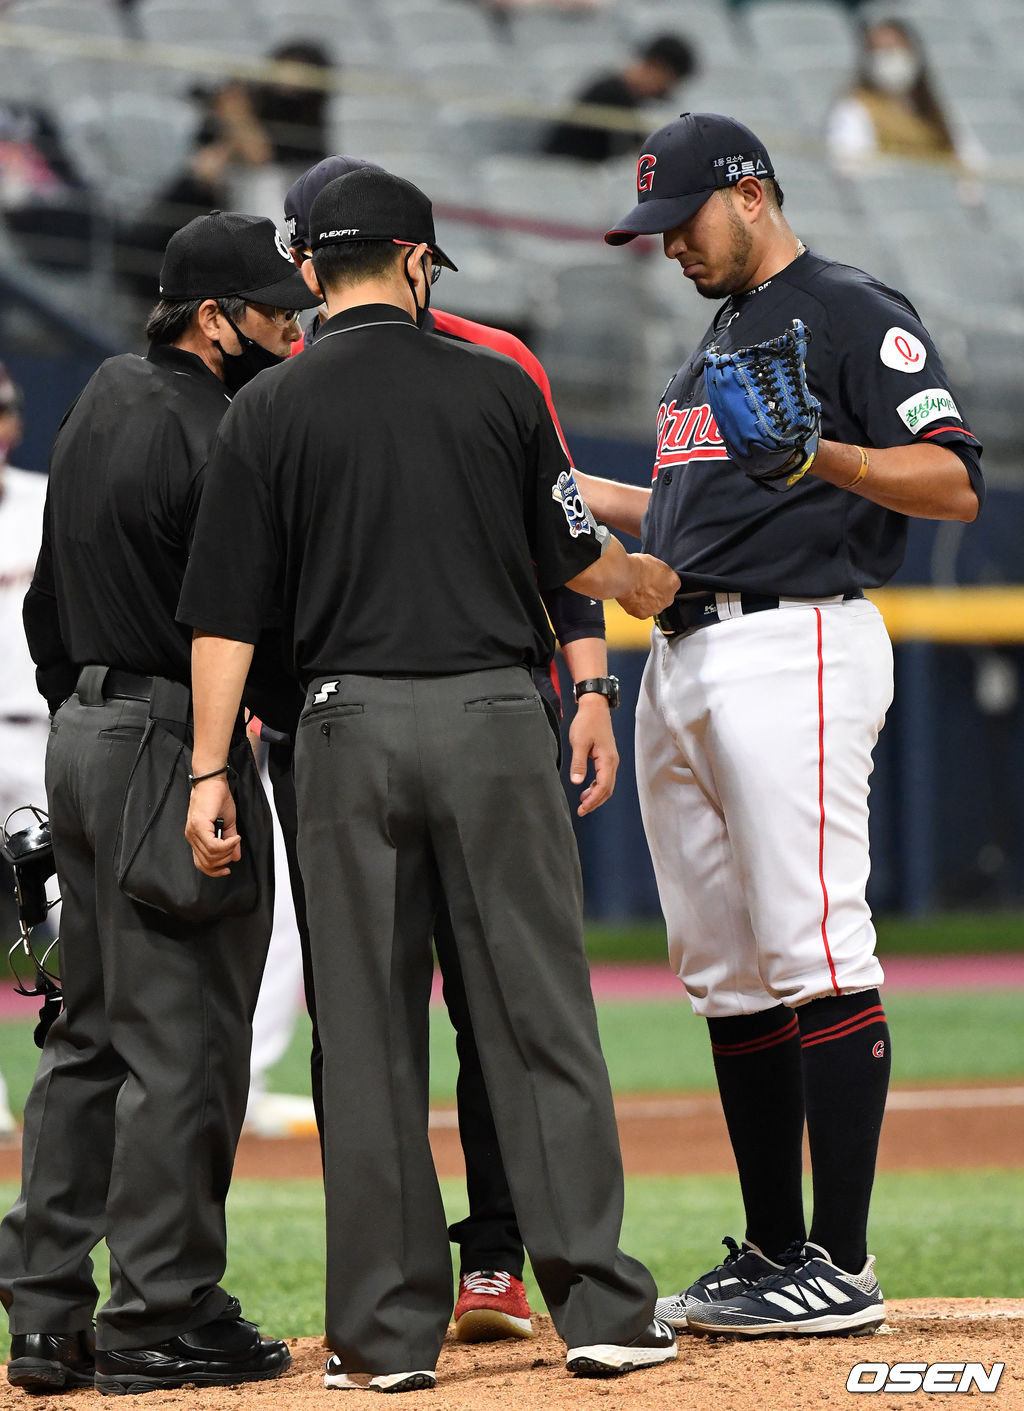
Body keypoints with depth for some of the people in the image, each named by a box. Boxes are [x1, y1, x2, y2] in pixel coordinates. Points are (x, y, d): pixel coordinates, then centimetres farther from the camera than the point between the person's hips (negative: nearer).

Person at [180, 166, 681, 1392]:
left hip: (349, 728, 0)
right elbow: (575, 557, 11)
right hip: (492, 715, 0)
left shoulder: (269, 411, 2)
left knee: (367, 1036, 5)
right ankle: (598, 1306, 0)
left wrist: (209, 771, 1)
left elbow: (226, 611, -2)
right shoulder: (494, 385, 3)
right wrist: (646, 582, 33)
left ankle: (388, 1331, 6)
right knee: (540, 1016, 3)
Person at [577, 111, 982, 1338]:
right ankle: (772, 1254, 15)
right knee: (725, 972, 9)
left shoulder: (853, 317, -5)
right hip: (681, 662, 10)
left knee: (814, 955, -12)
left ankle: (842, 1270, -12)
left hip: (794, 650, -10)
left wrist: (828, 456, -30)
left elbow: (957, 485, -15)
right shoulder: (718, 339, 23)